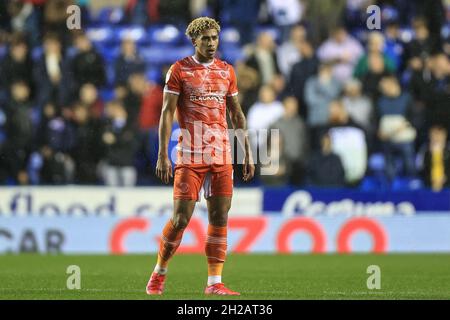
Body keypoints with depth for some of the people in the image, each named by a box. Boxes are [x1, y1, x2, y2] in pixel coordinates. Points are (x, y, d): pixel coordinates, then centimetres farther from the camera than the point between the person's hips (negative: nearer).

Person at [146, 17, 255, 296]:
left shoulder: (227, 71, 12)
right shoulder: (179, 70, -1)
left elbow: (237, 114, 17)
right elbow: (167, 112, -3)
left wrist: (248, 153, 12)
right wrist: (163, 155, -10)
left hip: (222, 156, 4)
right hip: (190, 155, -4)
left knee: (220, 218, 0)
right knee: (181, 218, -6)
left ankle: (214, 283, 3)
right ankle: (159, 275, 13)